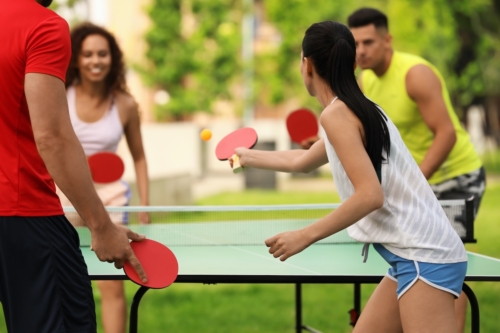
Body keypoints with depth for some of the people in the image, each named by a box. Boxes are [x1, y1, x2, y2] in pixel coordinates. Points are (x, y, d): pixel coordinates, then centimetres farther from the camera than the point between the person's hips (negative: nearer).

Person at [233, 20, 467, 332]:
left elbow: (370, 195, -20)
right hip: (415, 256, 10)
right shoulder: (360, 109, 19)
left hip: (424, 256, -10)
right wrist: (247, 156, 53)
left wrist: (305, 236, -15)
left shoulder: (336, 114, -11)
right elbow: (302, 161, 37)